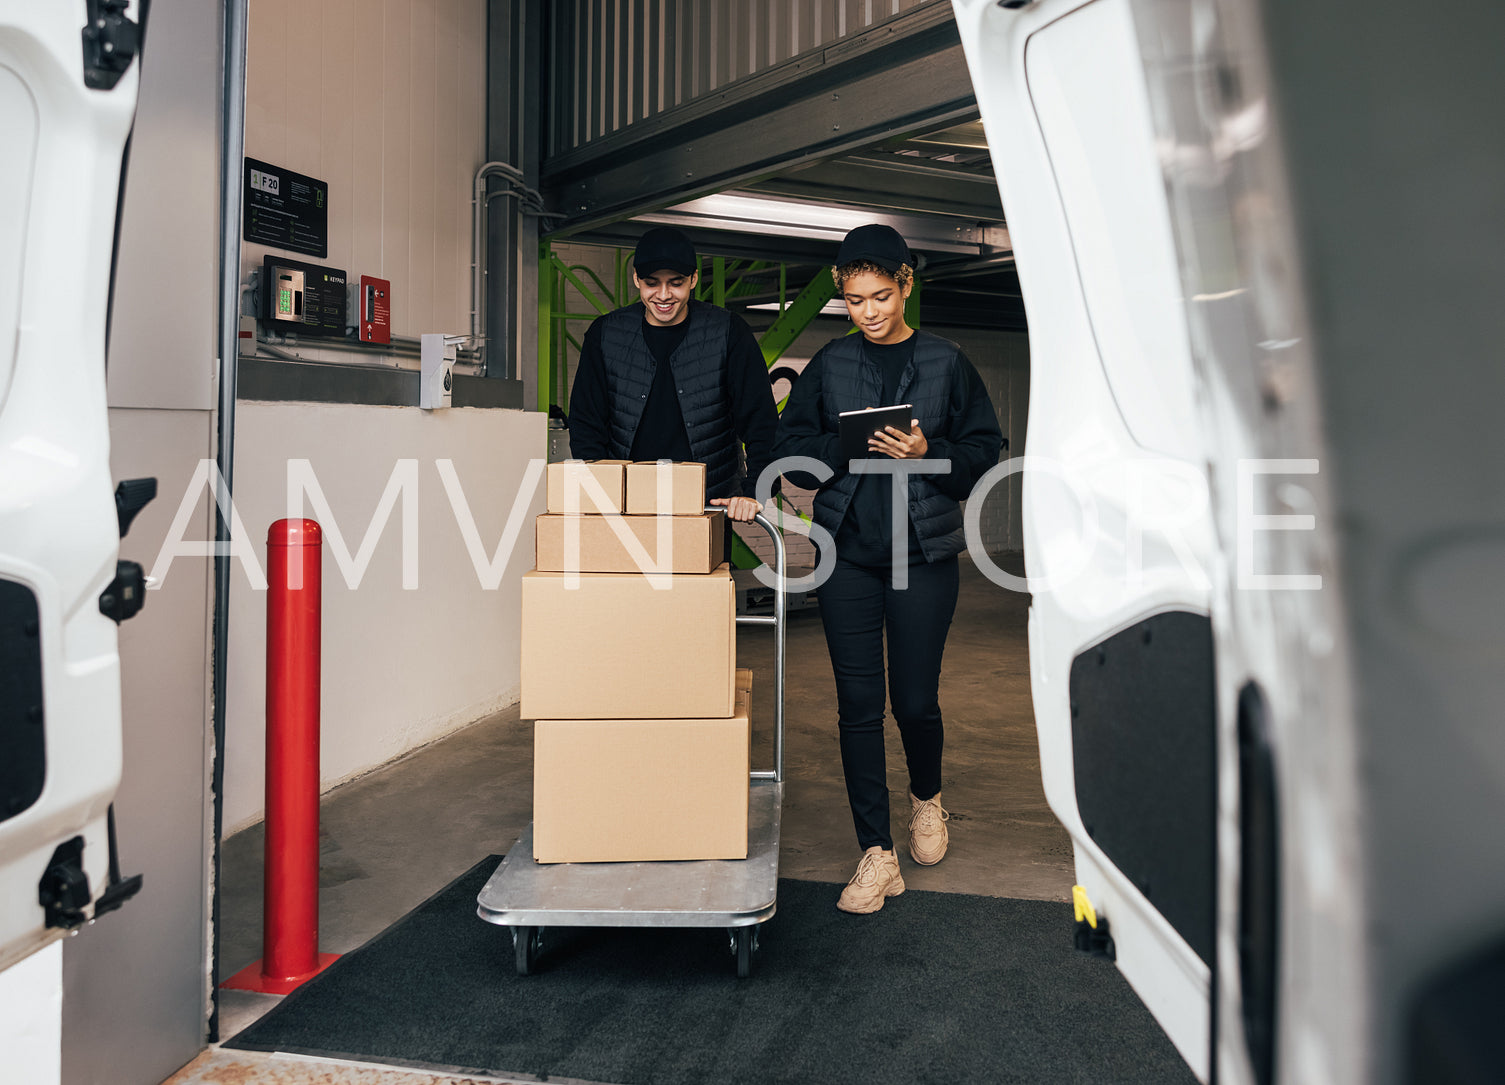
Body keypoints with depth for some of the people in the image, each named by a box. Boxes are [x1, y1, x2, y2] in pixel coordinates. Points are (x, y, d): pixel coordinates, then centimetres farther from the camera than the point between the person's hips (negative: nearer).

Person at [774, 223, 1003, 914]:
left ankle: (926, 799, 36)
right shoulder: (829, 365, 8)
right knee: (858, 704, 0)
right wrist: (849, 446, -10)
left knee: (914, 699, 2)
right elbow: (790, 448, 8)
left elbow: (984, 450, 4)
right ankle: (877, 854, 9)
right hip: (847, 552, 2)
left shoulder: (945, 363, 4)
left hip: (924, 551, -1)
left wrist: (928, 453, -14)